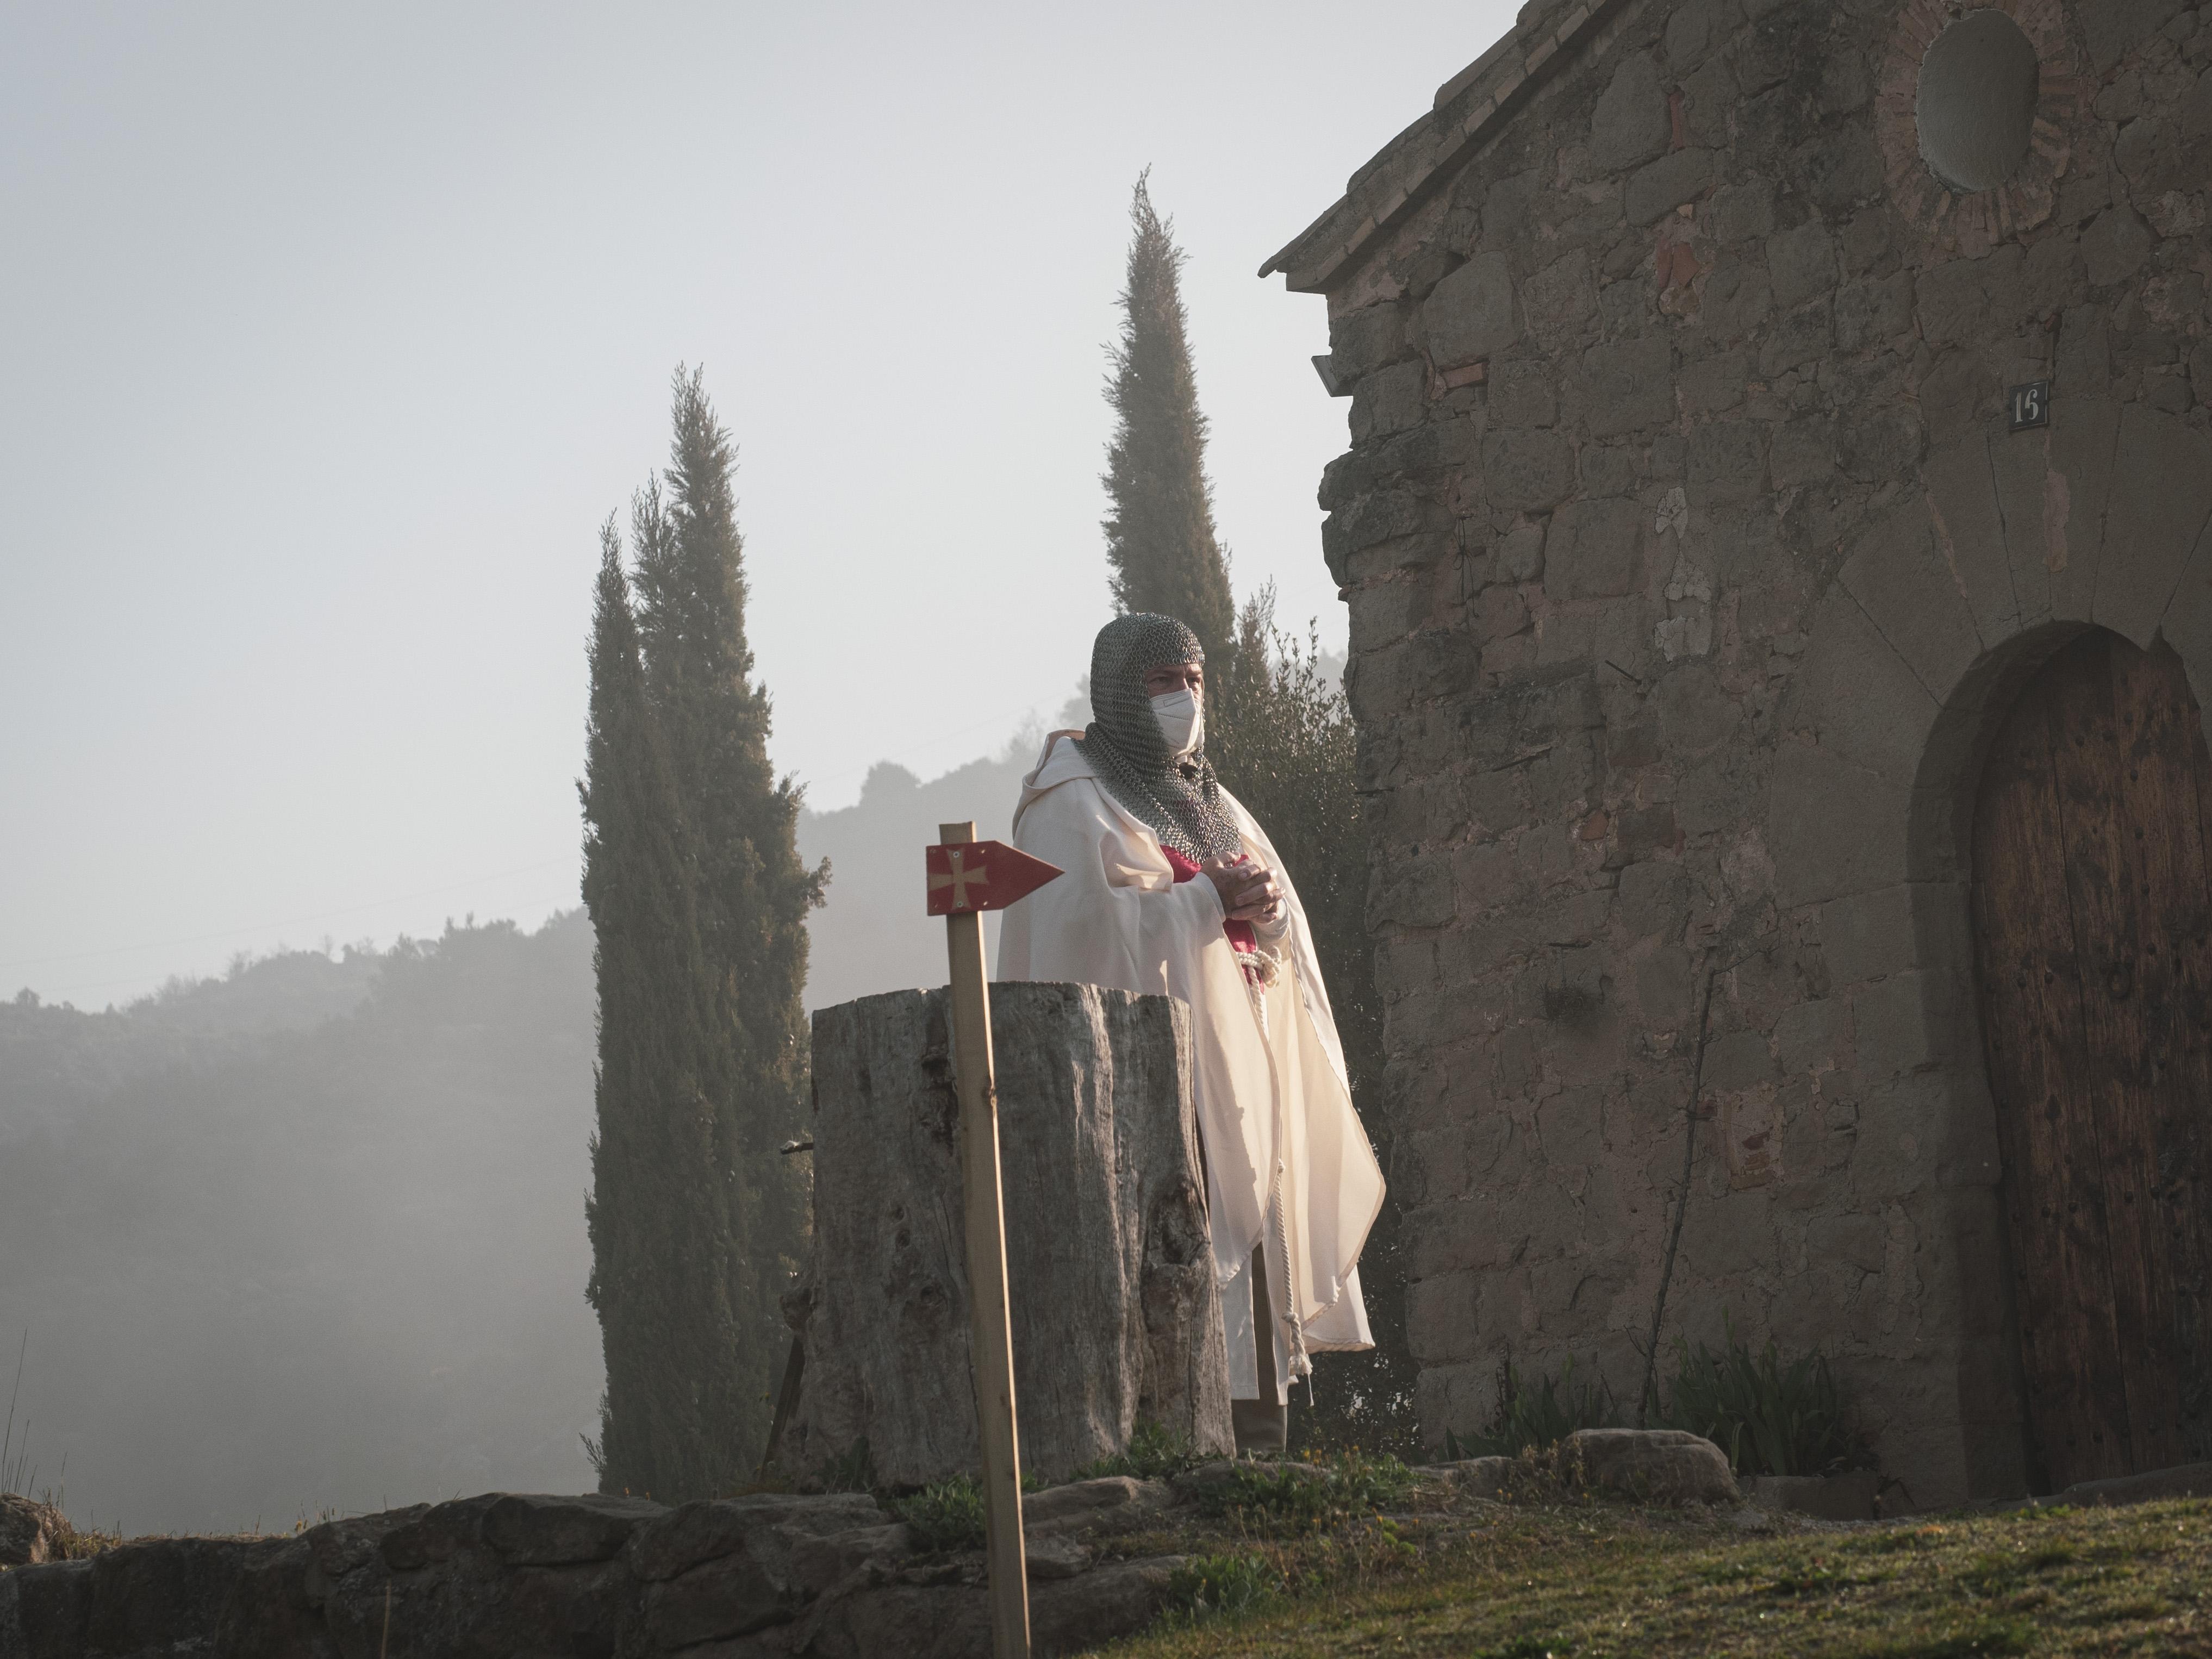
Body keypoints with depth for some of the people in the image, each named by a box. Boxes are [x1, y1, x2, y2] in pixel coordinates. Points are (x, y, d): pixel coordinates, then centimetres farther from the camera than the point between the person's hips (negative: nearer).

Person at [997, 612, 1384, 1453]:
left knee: (1254, 1246, -1)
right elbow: (1084, 924, -13)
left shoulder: (1211, 802, 22)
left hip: (1236, 1064, 7)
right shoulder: (1071, 802, 0)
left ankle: (1260, 1440, -1)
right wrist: (1208, 898, -14)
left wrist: (1267, 903, -5)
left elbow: (1283, 936, 19)